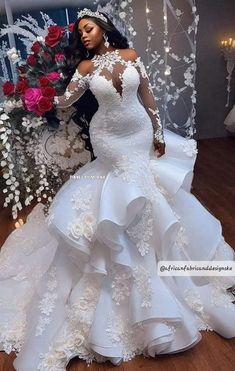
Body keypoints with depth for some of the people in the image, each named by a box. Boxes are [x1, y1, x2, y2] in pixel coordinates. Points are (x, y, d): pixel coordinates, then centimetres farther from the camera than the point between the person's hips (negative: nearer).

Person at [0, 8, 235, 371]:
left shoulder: (130, 54, -2)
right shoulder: (86, 67, -2)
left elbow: (147, 95, -1)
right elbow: (64, 99, 0)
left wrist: (159, 133, 0)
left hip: (140, 134, 1)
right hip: (109, 140, -1)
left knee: (150, 195, 12)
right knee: (118, 199, 6)